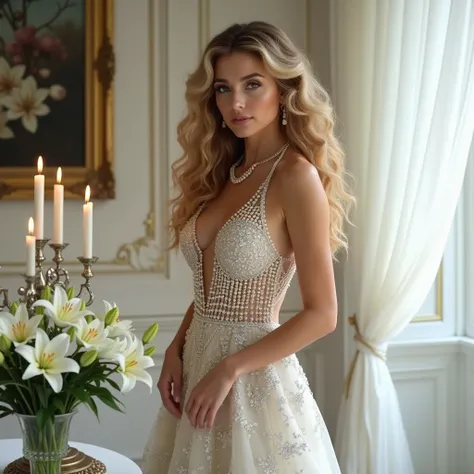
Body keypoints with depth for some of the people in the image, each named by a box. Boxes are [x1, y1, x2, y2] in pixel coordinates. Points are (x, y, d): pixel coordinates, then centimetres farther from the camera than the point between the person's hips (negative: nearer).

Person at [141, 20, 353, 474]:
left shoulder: (295, 176, -14)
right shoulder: (222, 172, 7)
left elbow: (321, 315, -16)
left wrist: (229, 369, -16)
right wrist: (175, 350, -1)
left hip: (254, 379, -6)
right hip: (197, 364, 7)